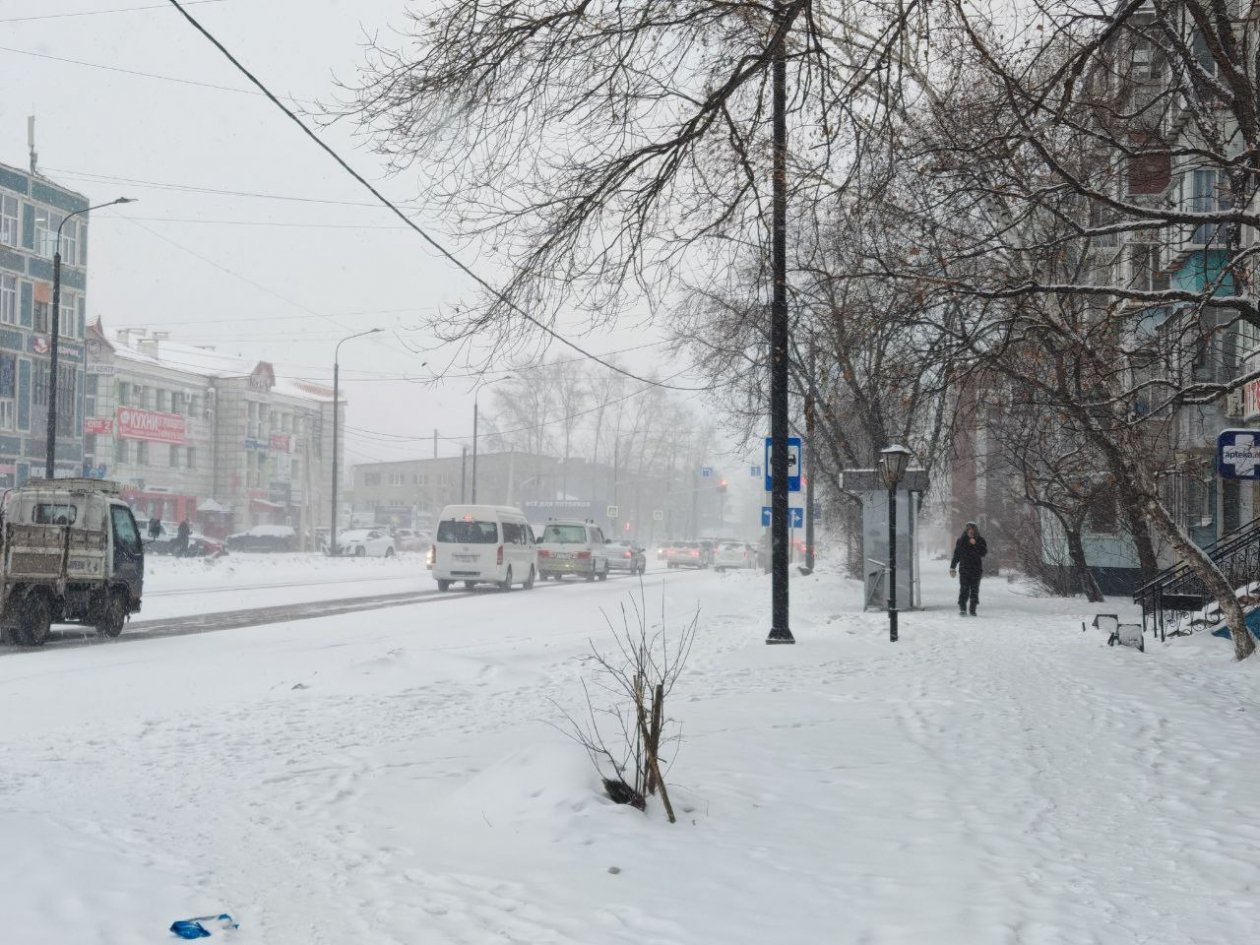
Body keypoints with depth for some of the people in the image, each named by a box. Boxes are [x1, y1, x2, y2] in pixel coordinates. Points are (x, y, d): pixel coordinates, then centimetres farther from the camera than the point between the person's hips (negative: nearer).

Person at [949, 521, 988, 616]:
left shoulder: (980, 541, 6)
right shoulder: (961, 540, 7)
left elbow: (984, 552, -9)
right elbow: (956, 555, 11)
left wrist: (975, 544, -20)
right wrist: (952, 568, 8)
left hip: (976, 569, 1)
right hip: (964, 569, -1)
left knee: (974, 590, 2)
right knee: (964, 589, -9)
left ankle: (972, 609, 8)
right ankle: (962, 608, -6)